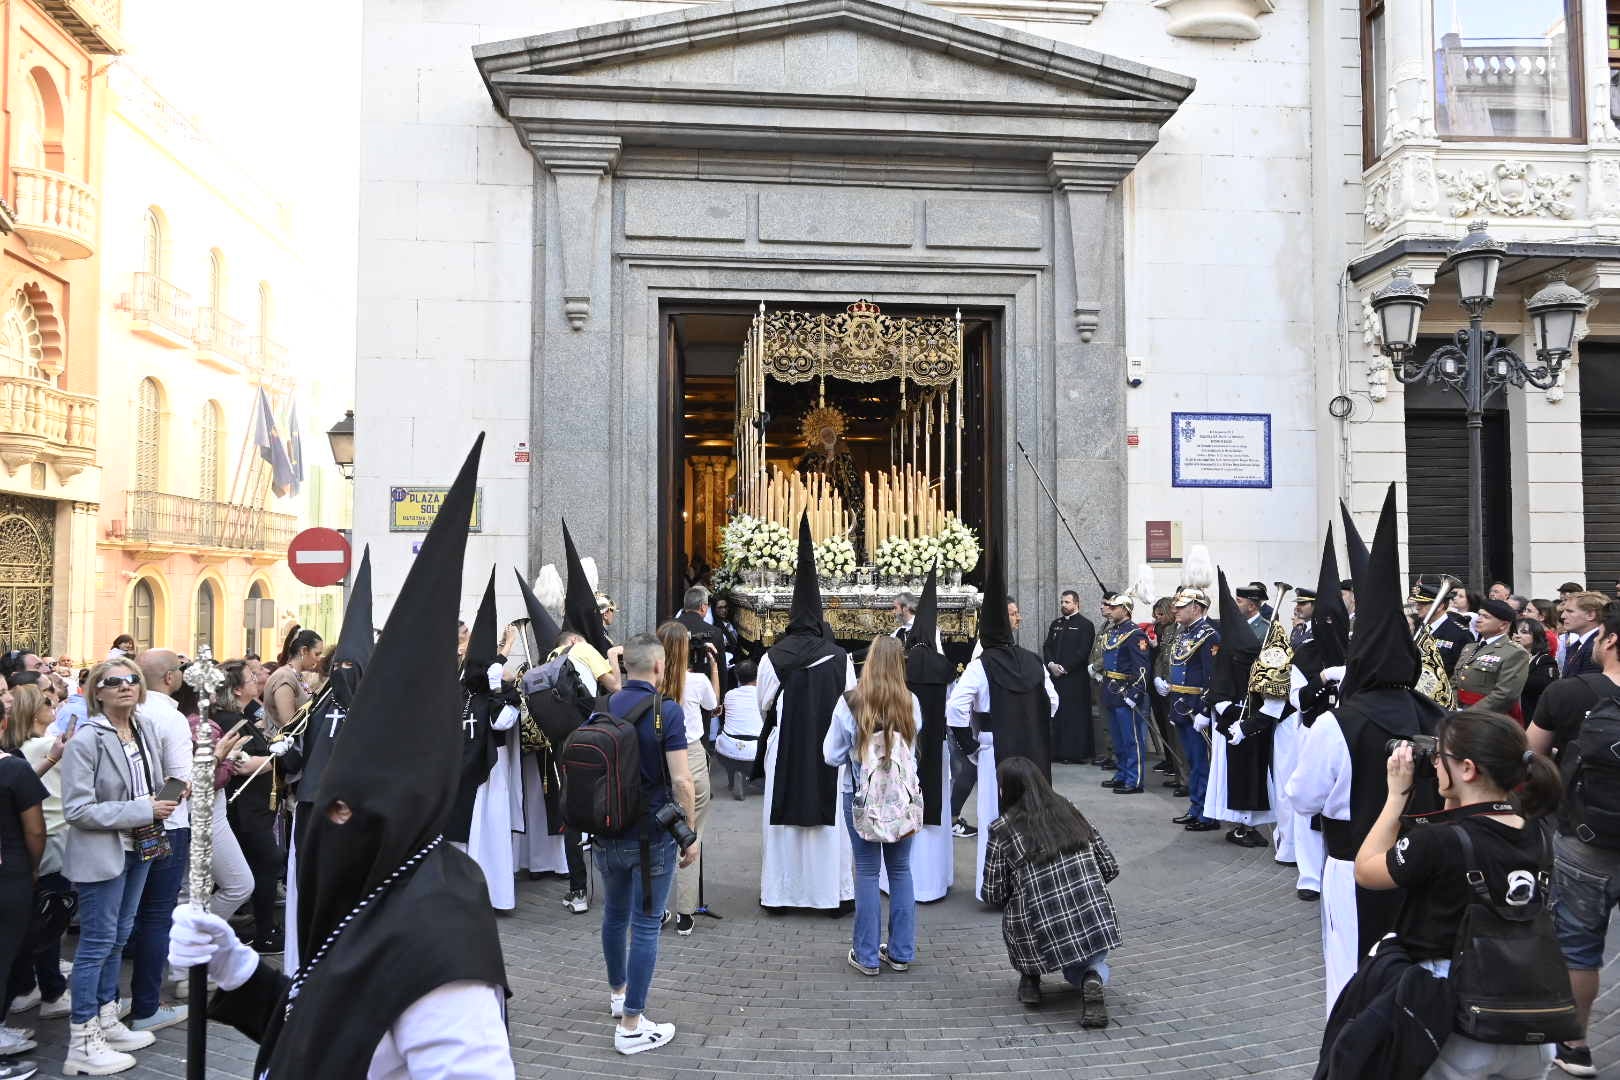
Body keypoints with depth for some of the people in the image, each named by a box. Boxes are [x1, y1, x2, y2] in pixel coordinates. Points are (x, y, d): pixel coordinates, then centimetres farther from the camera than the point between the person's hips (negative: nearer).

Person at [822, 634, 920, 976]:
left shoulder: (850, 703, -13)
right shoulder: (910, 703, -6)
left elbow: (831, 755, -6)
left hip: (861, 795, -2)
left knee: (867, 871, 6)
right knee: (900, 870, 12)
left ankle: (867, 955, 12)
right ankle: (901, 952, 20)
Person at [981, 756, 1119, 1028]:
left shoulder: (1001, 830, -3)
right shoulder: (1072, 813, 8)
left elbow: (993, 895, 1)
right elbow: (1110, 869, 11)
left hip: (1039, 938, -2)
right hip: (1096, 924, 2)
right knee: (1093, 963, 34)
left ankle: (1030, 977, 17)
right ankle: (1092, 979, 0)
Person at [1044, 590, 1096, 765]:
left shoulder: (1085, 625, -3)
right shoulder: (1056, 624, 18)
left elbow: (1083, 652, -10)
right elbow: (1047, 646, 15)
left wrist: (1064, 668, -13)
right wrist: (1051, 664, -4)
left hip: (1076, 678, -6)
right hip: (1055, 676, 6)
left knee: (1076, 715, -5)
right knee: (1057, 715, 5)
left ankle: (1078, 753, 0)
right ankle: (1058, 751, 10)